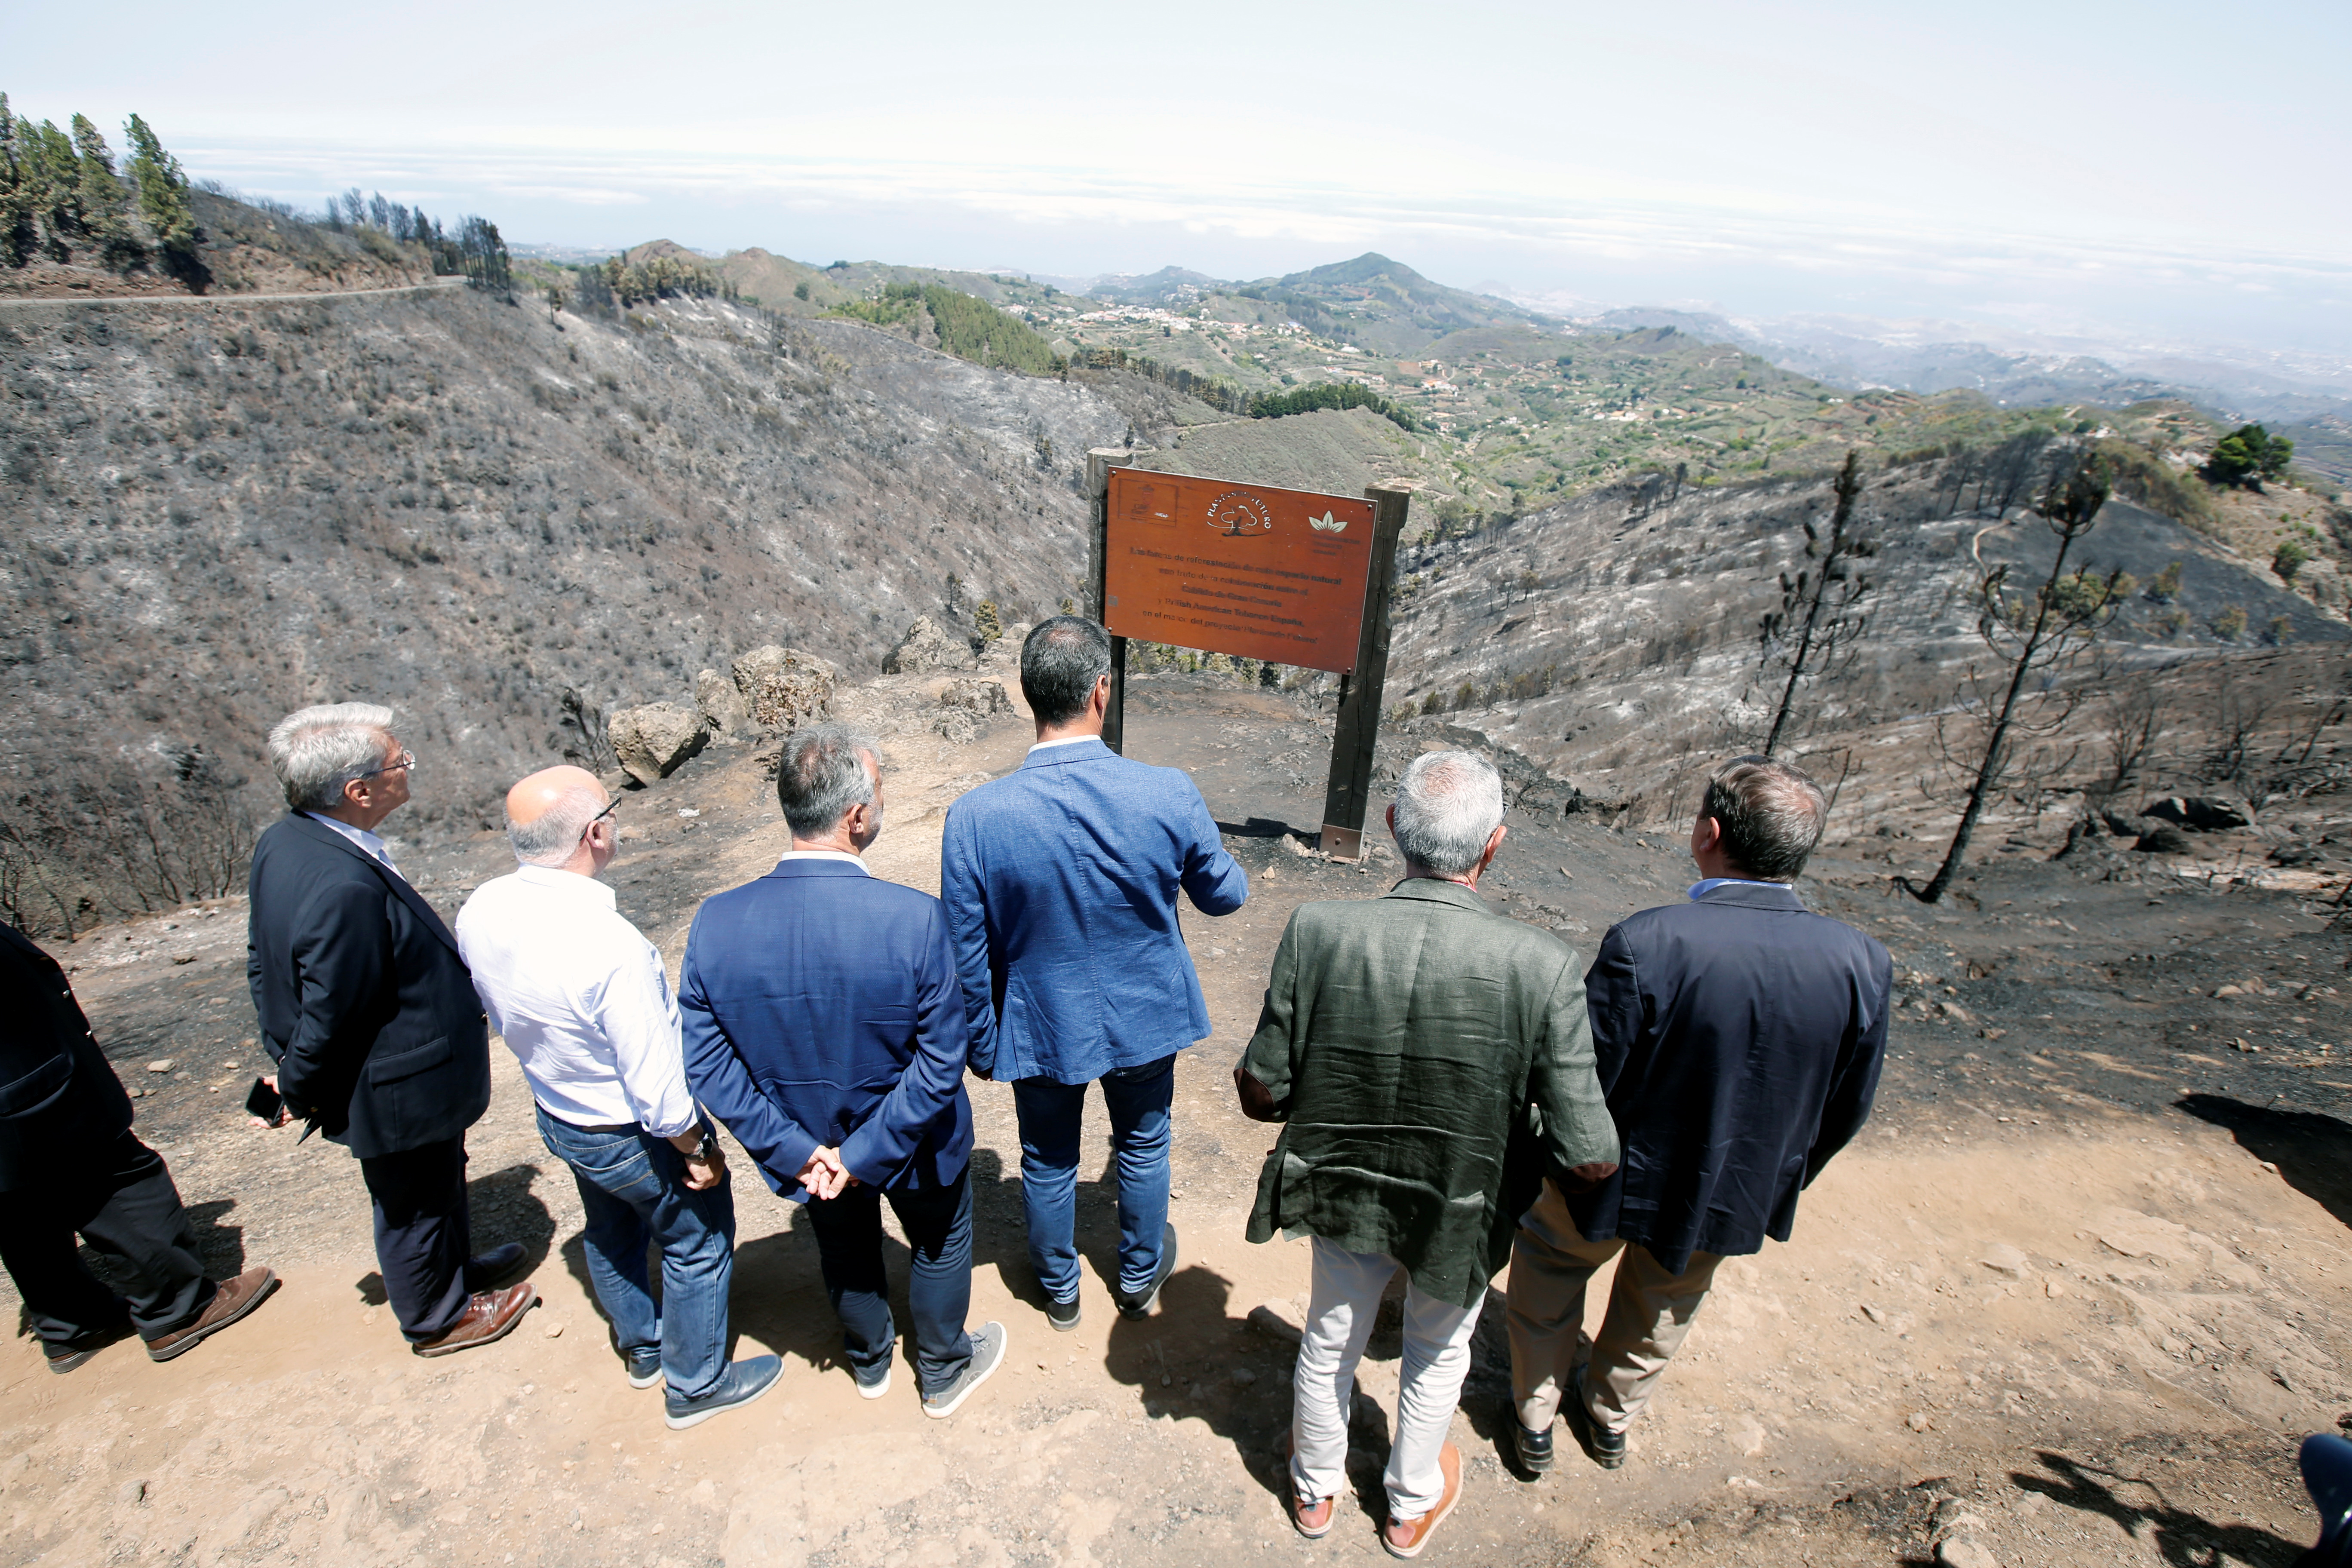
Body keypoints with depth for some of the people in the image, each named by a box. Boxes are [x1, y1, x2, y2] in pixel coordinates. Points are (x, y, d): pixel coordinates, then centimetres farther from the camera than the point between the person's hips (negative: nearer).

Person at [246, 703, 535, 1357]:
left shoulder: (283, 840, -8)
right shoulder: (346, 887, -38)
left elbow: (263, 963, 5)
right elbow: (328, 1018, -27)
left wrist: (285, 1058, 13)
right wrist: (299, 1091, -8)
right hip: (400, 1093, -8)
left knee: (437, 1183, 30)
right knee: (414, 1203, 18)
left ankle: (454, 1267, 54)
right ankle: (436, 1317, 43)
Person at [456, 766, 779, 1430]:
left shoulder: (479, 913, -16)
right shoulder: (609, 945, -39)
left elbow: (496, 1011, 3)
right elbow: (655, 1080, -30)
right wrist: (697, 1148, -13)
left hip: (557, 1117, 8)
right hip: (633, 1137, -7)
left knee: (610, 1235, 31)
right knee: (697, 1247, 18)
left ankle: (641, 1349, 55)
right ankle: (695, 1384, 39)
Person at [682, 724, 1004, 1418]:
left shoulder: (716, 923, -22)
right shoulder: (914, 919, -33)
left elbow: (705, 1061, -15)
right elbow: (940, 1063, -28)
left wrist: (796, 1150, -11)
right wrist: (866, 1155, -17)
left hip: (808, 1146, 3)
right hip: (913, 1147, -3)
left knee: (846, 1253, 31)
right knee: (939, 1246, 27)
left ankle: (870, 1362, 59)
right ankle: (945, 1373, 52)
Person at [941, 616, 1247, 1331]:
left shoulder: (975, 818, -25)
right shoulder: (1170, 796, -25)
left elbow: (968, 957, -13)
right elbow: (1225, 896, -7)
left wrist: (982, 1046, 4)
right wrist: (1202, 842, 15)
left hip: (1041, 1030, 0)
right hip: (1145, 1022, 1)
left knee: (1048, 1164, 26)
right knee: (1143, 1149, 28)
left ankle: (1058, 1287, 51)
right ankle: (1141, 1274, 53)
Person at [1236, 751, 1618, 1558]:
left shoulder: (1315, 931, -27)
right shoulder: (1541, 965, -30)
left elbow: (1263, 1093, -18)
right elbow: (1591, 1155, -23)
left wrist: (1247, 1078, 5)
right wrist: (1521, 1126, -2)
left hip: (1343, 1192, 1)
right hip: (1465, 1217, -1)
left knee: (1328, 1347, 29)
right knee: (1437, 1358, 30)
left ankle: (1314, 1491, 57)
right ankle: (1411, 1506, 57)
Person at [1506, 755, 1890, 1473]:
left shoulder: (1647, 943, -35)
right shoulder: (1861, 963, -20)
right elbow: (1847, 1110, -5)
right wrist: (1779, 1183, 14)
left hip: (1620, 1186, -4)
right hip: (1741, 1199, 4)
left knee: (1547, 1261, 28)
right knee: (1663, 1306, 32)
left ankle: (1535, 1421, 45)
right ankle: (1611, 1419, 56)